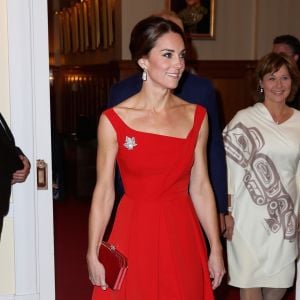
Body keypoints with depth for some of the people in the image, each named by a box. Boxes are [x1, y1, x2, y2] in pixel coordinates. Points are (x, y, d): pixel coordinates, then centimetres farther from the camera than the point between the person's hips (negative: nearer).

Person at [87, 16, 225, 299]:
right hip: (135, 234, -2)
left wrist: (215, 248, 4)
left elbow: (200, 186, 4)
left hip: (183, 235, 3)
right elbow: (104, 190, -4)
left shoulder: (196, 116, 1)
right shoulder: (114, 119, -8)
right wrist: (93, 253, -4)